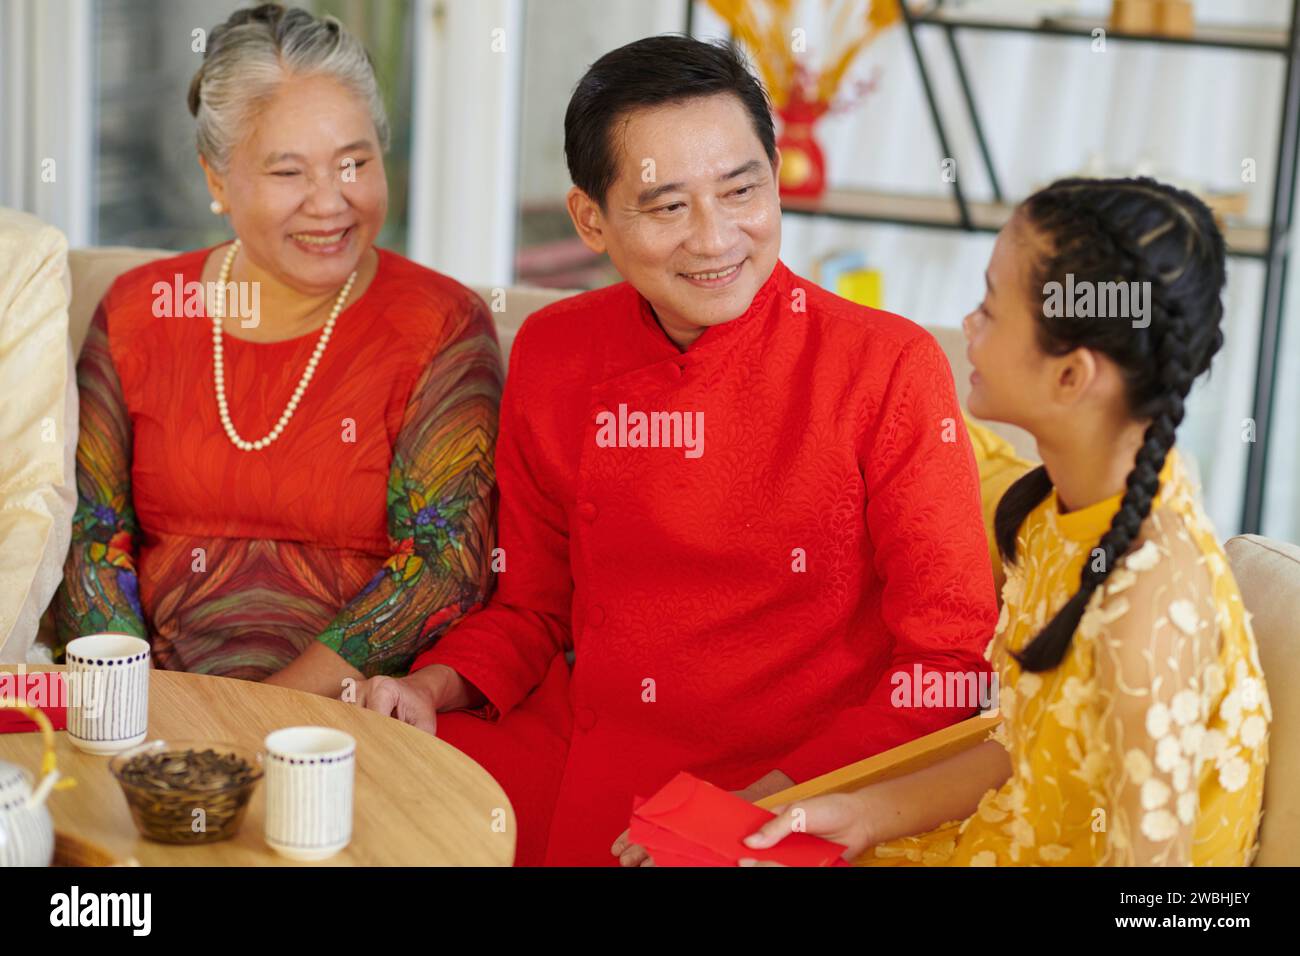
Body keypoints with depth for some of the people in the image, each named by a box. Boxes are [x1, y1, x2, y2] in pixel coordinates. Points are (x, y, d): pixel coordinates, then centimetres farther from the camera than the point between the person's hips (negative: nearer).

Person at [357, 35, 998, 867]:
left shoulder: (891, 368, -9)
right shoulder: (551, 354, 5)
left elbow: (951, 665, -7)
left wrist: (771, 802, -18)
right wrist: (434, 688, -3)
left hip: (790, 797, -4)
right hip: (564, 758, 4)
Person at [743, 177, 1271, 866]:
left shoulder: (1149, 589, -29)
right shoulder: (1070, 502, -4)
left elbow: (1152, 852, -24)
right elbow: (1026, 750, 6)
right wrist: (865, 813, 0)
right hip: (1025, 833, 7)